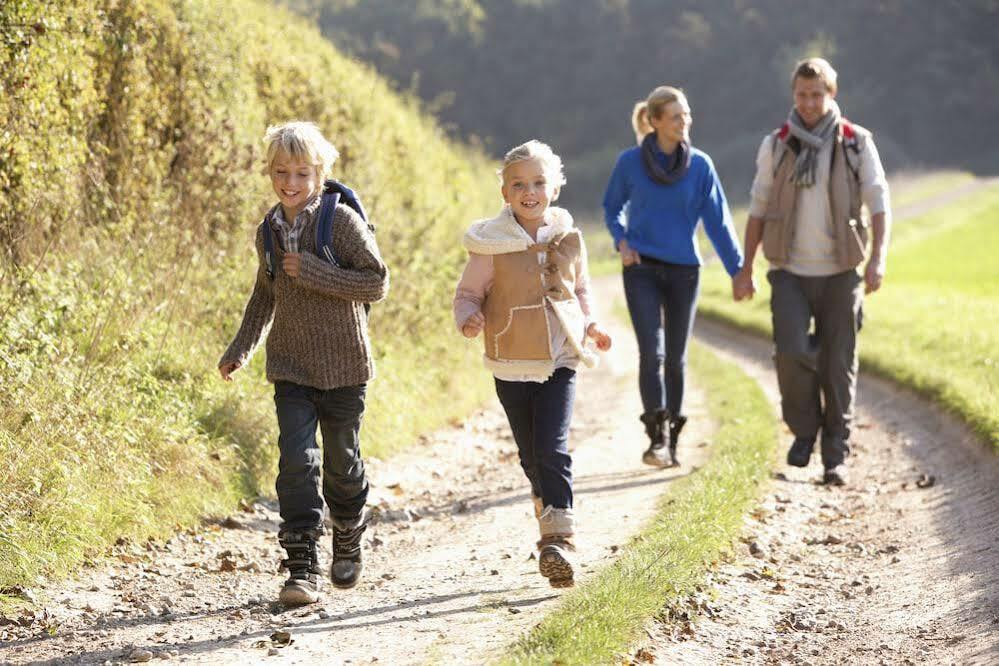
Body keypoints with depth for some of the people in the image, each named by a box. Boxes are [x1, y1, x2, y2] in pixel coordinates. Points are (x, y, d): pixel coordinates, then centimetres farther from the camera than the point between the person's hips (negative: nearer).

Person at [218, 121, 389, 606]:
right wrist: (241, 347, 13)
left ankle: (348, 542, 37)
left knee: (340, 461, 10)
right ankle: (302, 568, -9)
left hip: (342, 365, -3)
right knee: (297, 461, -9)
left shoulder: (341, 220, -11)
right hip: (290, 366, 3)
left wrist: (314, 273, -20)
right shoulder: (269, 230, 5)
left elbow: (377, 283, -14)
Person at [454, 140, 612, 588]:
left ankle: (558, 540, -14)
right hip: (512, 366, 0)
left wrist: (590, 325, 5)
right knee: (531, 456, 10)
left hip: (559, 361, 0)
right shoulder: (490, 244, -7)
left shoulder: (568, 239, 2)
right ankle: (553, 525, 31)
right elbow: (468, 294, -1)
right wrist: (468, 319, -22)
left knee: (552, 449, -14)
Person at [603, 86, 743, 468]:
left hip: (684, 269, 2)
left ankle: (671, 440, 20)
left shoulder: (700, 165, -1)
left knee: (676, 357, 8)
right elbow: (612, 208, 12)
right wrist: (621, 241, -5)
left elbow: (718, 220, 0)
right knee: (652, 351, -15)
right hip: (642, 268, -2)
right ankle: (657, 437, -15)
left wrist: (738, 270, -4)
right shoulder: (630, 162, -3)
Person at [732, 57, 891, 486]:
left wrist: (878, 258, -16)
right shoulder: (775, 145, 4)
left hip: (839, 272, 0)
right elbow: (758, 209, 10)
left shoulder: (857, 144, 0)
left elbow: (879, 205, -1)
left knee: (838, 364, 1)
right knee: (791, 352, -16)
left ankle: (836, 455, 12)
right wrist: (745, 269, 7)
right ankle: (804, 429, 8)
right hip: (789, 271, 0)